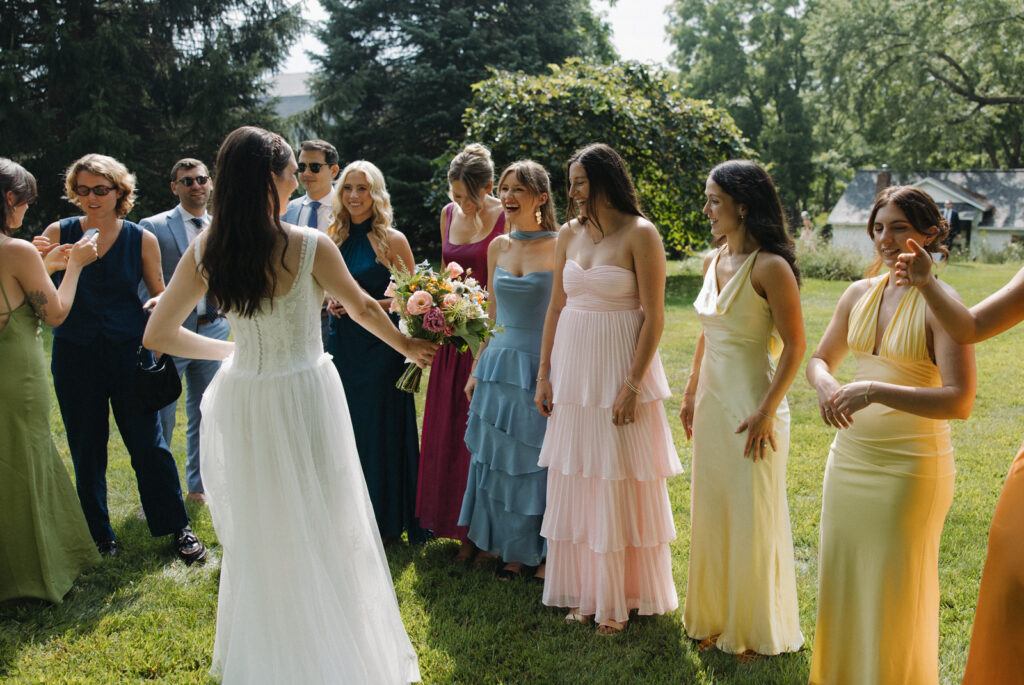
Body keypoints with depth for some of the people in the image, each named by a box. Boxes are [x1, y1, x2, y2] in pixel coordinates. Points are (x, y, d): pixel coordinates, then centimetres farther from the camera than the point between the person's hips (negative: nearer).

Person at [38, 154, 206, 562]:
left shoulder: (141, 240, 0)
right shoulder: (59, 233, 1)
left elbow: (159, 295, 9)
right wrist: (38, 258, -19)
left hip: (128, 351, -1)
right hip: (74, 355, 1)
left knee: (147, 442, 2)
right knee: (86, 449, 10)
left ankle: (177, 527, 18)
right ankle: (99, 536, 26)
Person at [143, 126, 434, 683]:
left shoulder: (204, 252, -6)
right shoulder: (310, 245, -16)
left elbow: (159, 334, 0)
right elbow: (362, 308, -1)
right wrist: (408, 346, 17)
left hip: (242, 401, 4)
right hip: (304, 396, -4)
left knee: (258, 536, 20)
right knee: (321, 529, 14)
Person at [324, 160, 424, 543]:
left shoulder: (392, 240, -5)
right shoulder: (334, 238, 9)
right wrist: (331, 303, -1)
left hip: (379, 347, -5)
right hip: (341, 346, 5)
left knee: (381, 430, 2)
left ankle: (386, 521, 17)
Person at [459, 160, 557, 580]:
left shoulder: (559, 247, -8)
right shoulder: (498, 247, 8)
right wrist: (478, 368, 14)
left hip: (542, 367, -5)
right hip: (499, 365, 5)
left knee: (542, 461, 4)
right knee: (502, 462, 12)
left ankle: (548, 553, 22)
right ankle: (514, 550, 28)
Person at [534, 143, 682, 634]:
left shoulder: (640, 234, -8)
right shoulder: (569, 234, 8)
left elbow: (653, 316, -11)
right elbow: (556, 307, 11)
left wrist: (632, 384, -17)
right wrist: (544, 374, 8)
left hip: (619, 367, -6)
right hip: (572, 367, 6)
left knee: (621, 482, 2)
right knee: (574, 480, 10)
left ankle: (619, 599, 17)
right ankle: (585, 592, 24)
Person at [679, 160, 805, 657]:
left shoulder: (770, 268, -15)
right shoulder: (713, 261, 8)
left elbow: (795, 347, -15)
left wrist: (766, 412, -18)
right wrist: (691, 391, 17)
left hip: (752, 406, -7)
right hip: (712, 402, 8)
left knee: (751, 519, 4)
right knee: (710, 513, 15)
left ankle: (755, 630, 24)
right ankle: (715, 619, 33)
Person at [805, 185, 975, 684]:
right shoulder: (860, 294, 4)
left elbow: (959, 401, -21)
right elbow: (820, 358, 14)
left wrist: (875, 391, -29)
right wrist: (826, 387, -8)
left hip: (910, 467, -6)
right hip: (850, 456, 6)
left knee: (896, 591, 6)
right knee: (842, 579, 16)